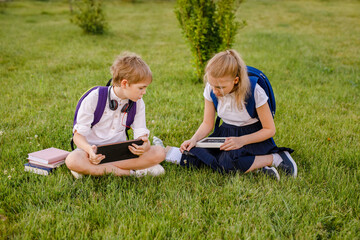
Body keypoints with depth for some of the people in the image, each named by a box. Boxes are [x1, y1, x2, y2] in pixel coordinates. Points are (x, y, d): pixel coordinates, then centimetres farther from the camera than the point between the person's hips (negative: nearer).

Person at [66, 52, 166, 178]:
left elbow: (142, 135, -2)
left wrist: (145, 145, -29)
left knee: (159, 153, -21)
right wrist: (89, 150, -36)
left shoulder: (138, 103, -1)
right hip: (96, 152, -2)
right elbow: (78, 134, -13)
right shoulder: (95, 98, -14)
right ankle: (132, 172, -27)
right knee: (72, 160, -37)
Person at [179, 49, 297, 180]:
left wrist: (242, 140, -28)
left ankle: (275, 158, -14)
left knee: (227, 164, -36)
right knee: (190, 157, -21)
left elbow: (269, 129, -13)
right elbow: (207, 123, 2)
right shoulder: (210, 90, -10)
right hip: (225, 134, 6)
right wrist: (194, 139, -19)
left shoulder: (254, 92, -23)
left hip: (252, 135, -6)